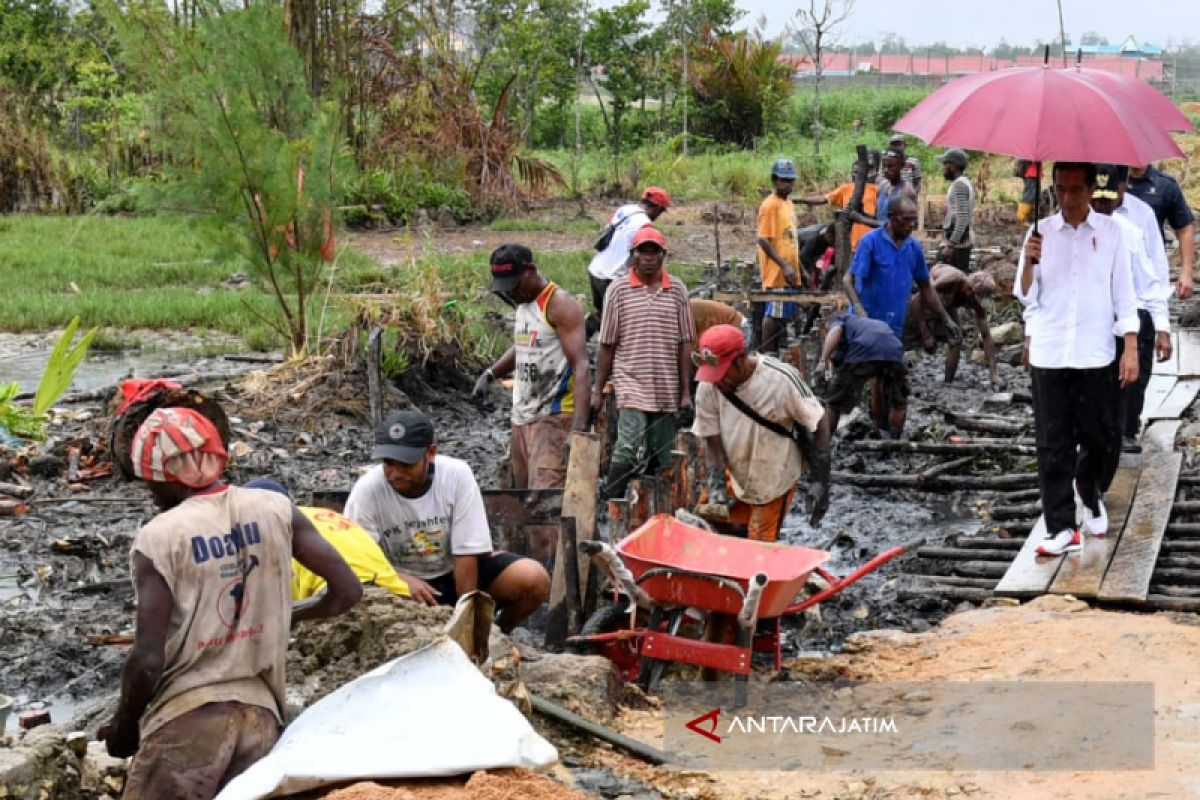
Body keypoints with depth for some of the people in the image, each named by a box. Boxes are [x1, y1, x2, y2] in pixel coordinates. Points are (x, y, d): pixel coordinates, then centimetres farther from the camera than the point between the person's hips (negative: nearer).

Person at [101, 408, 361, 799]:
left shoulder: (158, 538, -8)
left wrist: (123, 725, 5)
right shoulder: (276, 509, 3)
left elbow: (148, 660, -12)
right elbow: (347, 590, 5)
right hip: (261, 713, 5)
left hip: (189, 716, -5)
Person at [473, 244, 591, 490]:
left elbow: (581, 367, -19)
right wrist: (491, 373, 12)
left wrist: (578, 428, -30)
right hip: (521, 417, 9)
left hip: (553, 417, -9)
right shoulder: (522, 304, 15)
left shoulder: (561, 305, -12)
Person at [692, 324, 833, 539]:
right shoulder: (708, 387, -15)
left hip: (774, 482, -3)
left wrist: (821, 482, -16)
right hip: (732, 479, 3)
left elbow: (819, 424, -14)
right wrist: (717, 487, -20)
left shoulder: (781, 379, -23)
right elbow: (712, 441, -7)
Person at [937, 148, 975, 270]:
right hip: (963, 241, 11)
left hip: (957, 242, -11)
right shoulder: (964, 182, 17)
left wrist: (951, 245, -25)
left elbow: (962, 219, -23)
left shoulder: (959, 185, -15)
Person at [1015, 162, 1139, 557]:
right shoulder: (1041, 232, 3)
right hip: (1048, 356, 1)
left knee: (1103, 440, 6)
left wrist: (1131, 348, -2)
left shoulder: (1110, 231, 1)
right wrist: (1028, 263, -17)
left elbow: (1124, 294, 3)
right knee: (1054, 446, 0)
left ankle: (1091, 499, 35)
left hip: (1097, 356, 0)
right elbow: (1025, 296, 3)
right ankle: (1061, 528, 5)